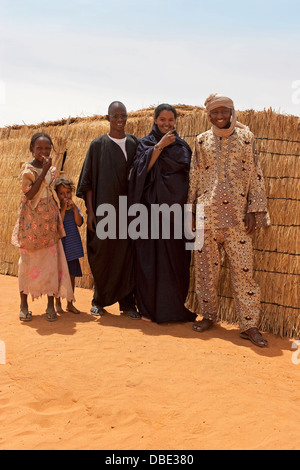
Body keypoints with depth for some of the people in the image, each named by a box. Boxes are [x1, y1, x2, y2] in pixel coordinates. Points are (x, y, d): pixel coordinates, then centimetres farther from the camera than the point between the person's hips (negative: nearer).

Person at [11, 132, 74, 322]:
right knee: (28, 262, 3)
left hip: (49, 221, 4)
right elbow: (29, 194, -20)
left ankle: (51, 305, 9)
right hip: (31, 221, -4)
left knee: (52, 262, 1)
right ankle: (24, 304, 15)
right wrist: (44, 170, -22)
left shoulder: (52, 169, 9)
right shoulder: (27, 168, -6)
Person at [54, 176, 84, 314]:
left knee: (72, 275, 11)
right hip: (60, 247, -4)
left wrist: (74, 208, -13)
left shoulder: (74, 207, 7)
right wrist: (63, 209, -22)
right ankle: (58, 303, 19)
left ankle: (70, 303, 22)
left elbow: (79, 223, -5)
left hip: (73, 248, 4)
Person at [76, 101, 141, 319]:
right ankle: (99, 300, 18)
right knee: (103, 254, 3)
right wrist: (91, 211, -6)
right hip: (104, 209, -1)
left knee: (127, 255, 3)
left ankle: (127, 302, 12)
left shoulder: (135, 143, 9)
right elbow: (88, 180, 1)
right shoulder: (98, 145, 3)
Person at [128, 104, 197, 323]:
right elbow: (143, 167, -12)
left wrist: (191, 208, 0)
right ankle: (150, 307, 9)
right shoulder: (147, 143, 5)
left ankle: (178, 307, 14)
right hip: (153, 207, -2)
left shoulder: (182, 146, 12)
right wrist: (160, 146, -15)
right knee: (151, 257, -1)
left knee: (177, 259, 3)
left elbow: (190, 177, 9)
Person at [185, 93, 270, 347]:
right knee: (205, 266, 5)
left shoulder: (246, 137, 6)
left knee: (243, 268, -4)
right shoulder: (202, 141, 10)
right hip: (207, 212, 2)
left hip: (237, 214, -2)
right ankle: (208, 315, 21)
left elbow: (255, 175, 3)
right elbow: (194, 178, 12)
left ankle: (249, 324, 3)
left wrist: (254, 210, -5)